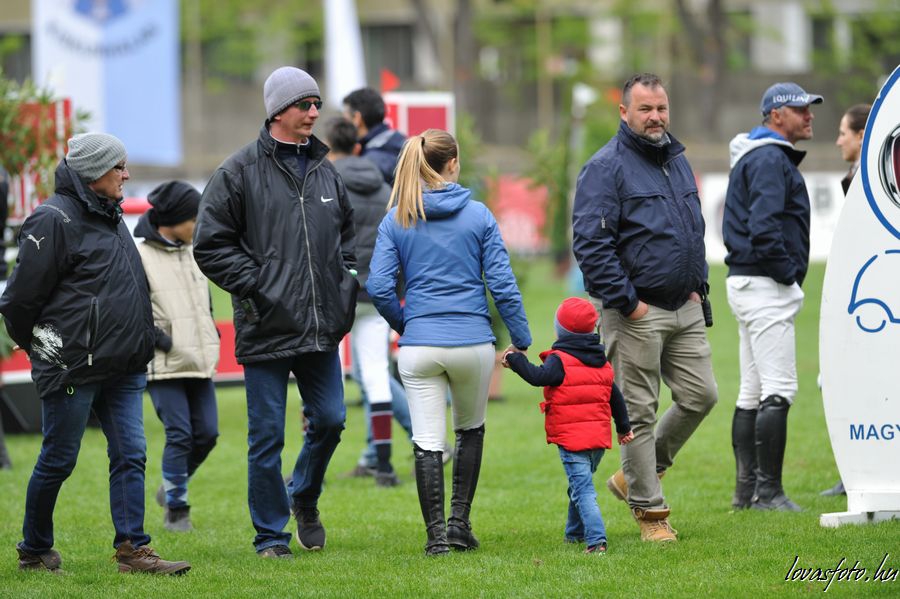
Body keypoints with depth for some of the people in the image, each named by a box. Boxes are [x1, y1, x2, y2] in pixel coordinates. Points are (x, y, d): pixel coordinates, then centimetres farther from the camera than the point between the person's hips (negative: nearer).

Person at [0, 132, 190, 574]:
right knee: (58, 460, 2)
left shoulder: (109, 216, 15)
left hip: (122, 368, 8)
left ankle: (132, 550, 0)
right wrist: (36, 346, 0)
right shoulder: (55, 219, -13)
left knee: (130, 455, 0)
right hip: (73, 367, -8)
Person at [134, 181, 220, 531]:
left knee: (206, 433, 5)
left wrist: (211, 338, 12)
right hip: (163, 365, -7)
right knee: (179, 434, -10)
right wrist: (163, 342, -16)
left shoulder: (191, 253, 14)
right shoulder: (140, 257, -9)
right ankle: (176, 509, 2)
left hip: (199, 361, 7)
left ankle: (173, 486, 28)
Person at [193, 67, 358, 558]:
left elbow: (347, 235, 26)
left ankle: (305, 498, 33)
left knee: (329, 420, 6)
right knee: (267, 436, 0)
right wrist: (255, 286, -12)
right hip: (267, 329, -5)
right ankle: (271, 534, 10)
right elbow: (210, 245, -5)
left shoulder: (325, 172, 12)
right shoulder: (240, 171, -5)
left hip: (323, 328, 5)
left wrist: (344, 283, 11)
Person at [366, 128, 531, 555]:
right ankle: (460, 521, 15)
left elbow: (379, 288, -5)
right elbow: (502, 284, -4)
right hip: (472, 342, 0)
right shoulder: (478, 215, -2)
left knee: (427, 442, 3)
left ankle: (436, 533, -3)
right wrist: (521, 341, 3)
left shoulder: (396, 221, 0)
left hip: (420, 345, 0)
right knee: (471, 430, 20)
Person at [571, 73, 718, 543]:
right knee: (639, 412, -2)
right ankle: (648, 509, 5)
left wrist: (696, 286, 13)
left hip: (684, 309, 7)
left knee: (700, 395, 6)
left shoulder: (677, 161, 14)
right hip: (635, 313, -7)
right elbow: (590, 243, -17)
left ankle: (636, 475, 23)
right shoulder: (606, 167, -10)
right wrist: (626, 302, -17)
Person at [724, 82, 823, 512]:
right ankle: (767, 492, -13)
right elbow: (763, 227, -25)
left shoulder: (758, 156, 20)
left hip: (748, 283, 11)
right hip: (766, 285, -11)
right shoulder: (770, 159, -14)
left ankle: (746, 490, 14)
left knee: (753, 392, 12)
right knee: (779, 391, -12)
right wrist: (788, 271, -15)